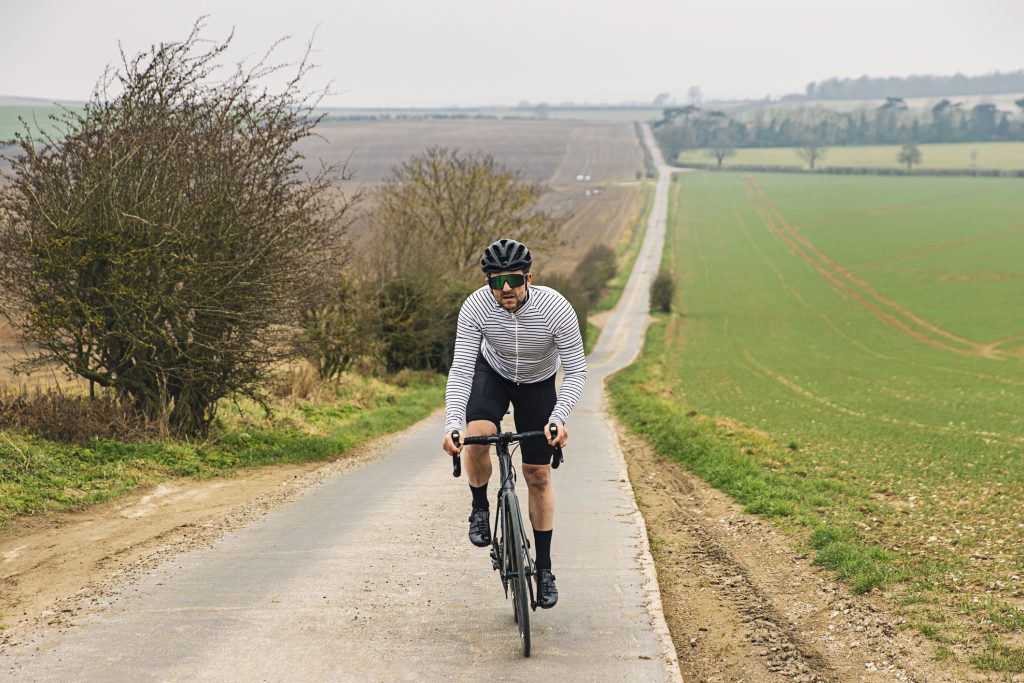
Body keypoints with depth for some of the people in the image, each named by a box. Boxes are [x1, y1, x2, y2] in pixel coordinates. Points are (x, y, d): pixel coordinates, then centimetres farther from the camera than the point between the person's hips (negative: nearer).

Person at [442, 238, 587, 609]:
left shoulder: (556, 309, -33)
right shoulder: (475, 308, -31)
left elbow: (576, 371, -26)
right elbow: (460, 369, -29)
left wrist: (558, 418, -41)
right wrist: (451, 424, -42)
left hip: (538, 384, 0)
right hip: (492, 373, 0)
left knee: (538, 475, 0)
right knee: (477, 436, -31)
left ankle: (544, 569, 13)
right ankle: (480, 509, -2)